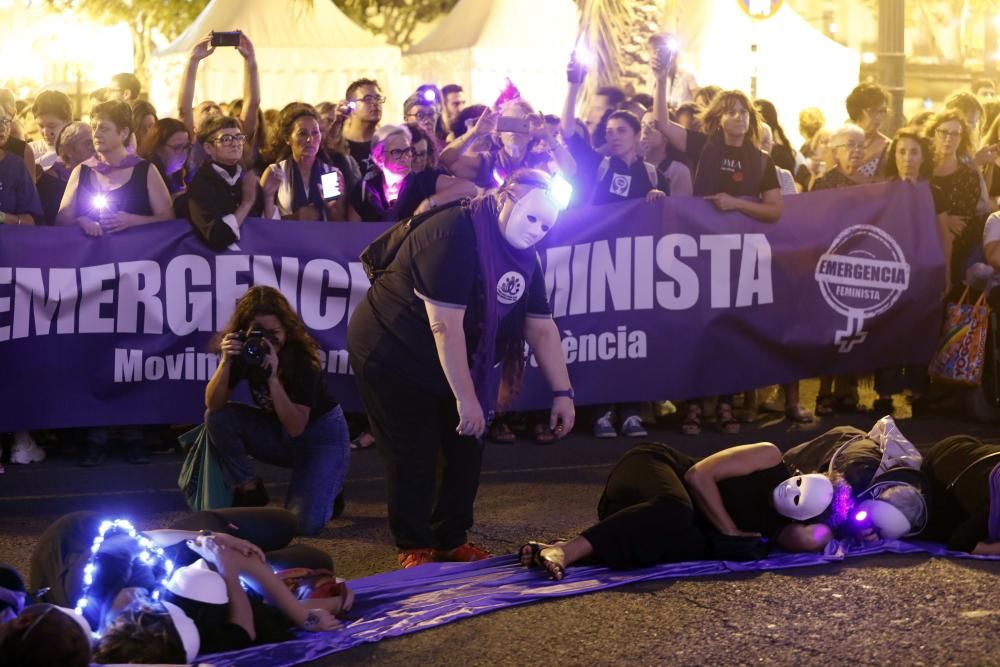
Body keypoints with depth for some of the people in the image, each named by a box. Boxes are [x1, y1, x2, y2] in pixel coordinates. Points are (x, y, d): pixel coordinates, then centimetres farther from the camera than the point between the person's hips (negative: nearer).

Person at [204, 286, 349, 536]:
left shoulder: (300, 356, -27)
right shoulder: (244, 350, -13)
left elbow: (296, 427, -32)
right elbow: (213, 405, -19)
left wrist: (273, 377, -42)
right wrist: (226, 362, -34)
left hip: (321, 433, -5)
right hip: (279, 431, 5)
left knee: (303, 523, -24)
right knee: (218, 419, -21)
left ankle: (326, 486, 11)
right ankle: (250, 492, -3)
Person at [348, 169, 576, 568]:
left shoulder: (523, 255, -2)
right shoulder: (455, 235, -28)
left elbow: (542, 328, 1)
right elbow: (445, 325, -31)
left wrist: (563, 393, -5)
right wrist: (466, 397, -31)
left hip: (449, 362, 8)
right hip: (392, 354, -8)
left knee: (466, 447, 5)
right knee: (415, 454, -7)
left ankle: (452, 540, 18)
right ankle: (414, 547, 5)